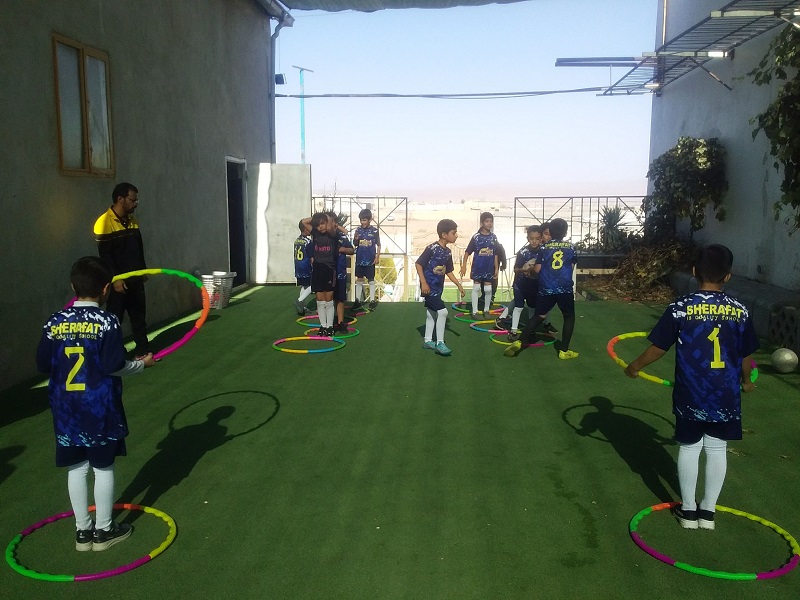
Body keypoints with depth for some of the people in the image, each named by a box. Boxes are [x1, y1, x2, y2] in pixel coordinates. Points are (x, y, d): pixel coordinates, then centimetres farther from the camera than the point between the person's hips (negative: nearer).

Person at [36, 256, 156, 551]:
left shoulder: (55, 322, -1)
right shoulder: (107, 321, -14)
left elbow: (43, 364, 4)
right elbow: (114, 367, -15)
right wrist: (142, 363, 2)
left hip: (66, 409, 4)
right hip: (100, 408, -4)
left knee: (76, 468, 13)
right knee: (103, 467, 9)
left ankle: (83, 530, 23)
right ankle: (103, 530, 19)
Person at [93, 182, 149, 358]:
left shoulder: (133, 221, 9)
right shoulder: (105, 222, -14)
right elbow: (105, 255, -17)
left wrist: (143, 270, 16)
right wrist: (115, 279, -20)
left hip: (136, 279, 7)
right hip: (118, 281, -7)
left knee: (139, 316, 12)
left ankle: (143, 350, 22)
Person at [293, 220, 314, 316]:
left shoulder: (297, 240, 9)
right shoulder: (308, 241, -15)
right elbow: (311, 258, -16)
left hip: (298, 269, 8)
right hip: (306, 269, -8)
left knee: (303, 286, 14)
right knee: (312, 286, 2)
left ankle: (301, 308, 15)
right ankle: (299, 301, -10)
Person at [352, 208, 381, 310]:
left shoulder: (374, 231, -7)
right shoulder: (358, 230, 1)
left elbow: (378, 245, -3)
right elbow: (355, 244, 8)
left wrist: (377, 257, -9)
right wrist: (355, 239, -12)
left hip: (370, 260, -3)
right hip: (359, 259, 3)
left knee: (371, 280, 6)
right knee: (359, 280, 10)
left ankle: (372, 300, 13)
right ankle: (357, 300, 17)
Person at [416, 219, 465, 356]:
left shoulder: (448, 252, 6)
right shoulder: (432, 248, -19)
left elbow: (448, 271, 16)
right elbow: (418, 264, -17)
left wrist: (459, 285, 12)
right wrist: (423, 283, -21)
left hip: (438, 288, 9)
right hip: (429, 287, -9)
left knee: (432, 313, 17)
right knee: (442, 311, -14)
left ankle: (428, 341, 30)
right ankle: (440, 343, -5)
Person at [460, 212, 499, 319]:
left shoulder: (493, 237, 2)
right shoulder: (476, 237, -8)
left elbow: (495, 255, 7)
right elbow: (467, 252, -5)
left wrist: (496, 268, 6)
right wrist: (464, 266, -9)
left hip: (489, 268, 3)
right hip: (477, 267, -3)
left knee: (488, 289, 7)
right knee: (476, 288, 5)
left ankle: (486, 310, 24)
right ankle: (474, 311, 12)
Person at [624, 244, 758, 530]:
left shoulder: (681, 308, -11)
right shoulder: (740, 311, -3)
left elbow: (658, 347, -6)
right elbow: (746, 356, 6)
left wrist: (635, 366, 10)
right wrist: (746, 380, 26)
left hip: (691, 395, -2)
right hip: (726, 396, 2)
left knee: (689, 448, 12)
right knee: (717, 449, 14)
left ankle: (688, 509, 22)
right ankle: (708, 510, 23)